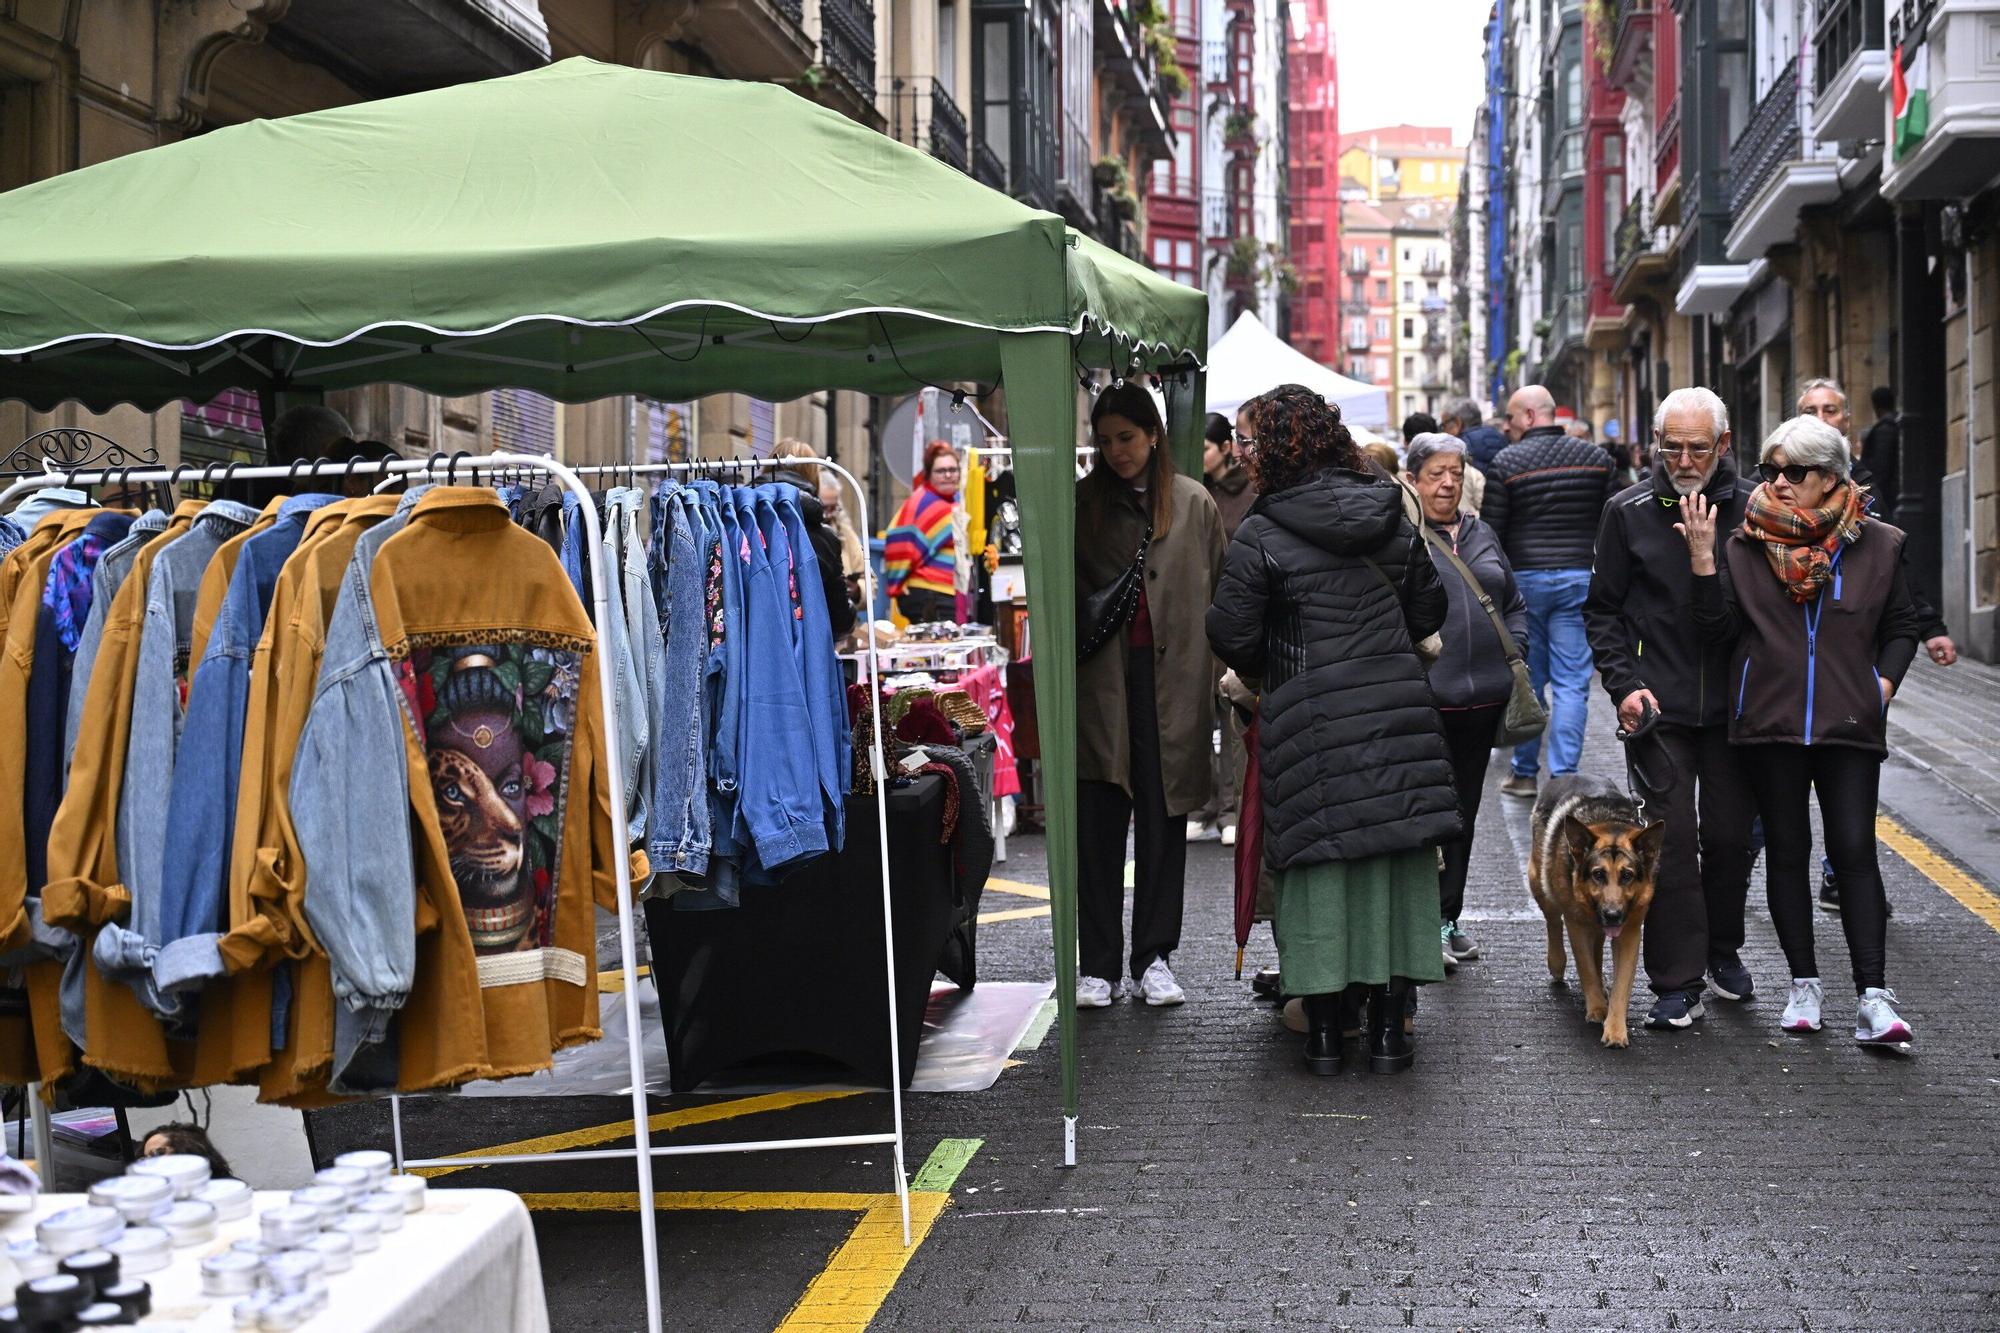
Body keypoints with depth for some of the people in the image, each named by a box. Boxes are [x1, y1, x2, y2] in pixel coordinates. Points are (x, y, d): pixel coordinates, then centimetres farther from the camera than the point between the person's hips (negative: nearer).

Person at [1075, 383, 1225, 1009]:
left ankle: (1153, 959, 12)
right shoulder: (1082, 502, 6)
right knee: (1098, 823, 0)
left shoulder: (1194, 504, 6)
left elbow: (1217, 597, 8)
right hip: (1101, 680, 0)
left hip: (1173, 678, 0)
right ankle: (1098, 964, 5)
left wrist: (1213, 676, 0)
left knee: (1164, 819, 5)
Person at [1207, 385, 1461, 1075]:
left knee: (1319, 863, 6)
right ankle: (1389, 1029, 14)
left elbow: (1231, 636, -6)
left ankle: (1323, 1030, 10)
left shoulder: (1261, 537, -9)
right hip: (1397, 709, 3)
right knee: (1397, 860, 9)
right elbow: (1429, 612, 13)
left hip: (1310, 723, -3)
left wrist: (1260, 670, 15)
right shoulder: (1394, 519, 6)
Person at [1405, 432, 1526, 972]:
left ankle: (1448, 918, 22)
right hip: (1425, 699, -7)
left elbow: (1514, 602, 26)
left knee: (1465, 808, 13)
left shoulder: (1481, 535, 17)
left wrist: (1513, 650, 11)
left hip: (1483, 695, 7)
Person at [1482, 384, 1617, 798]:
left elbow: (1491, 532, -4)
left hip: (1524, 578, -1)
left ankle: (1525, 774, 14)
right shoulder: (1595, 457, 6)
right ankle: (1563, 776, -5)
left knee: (1528, 679, 8)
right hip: (1580, 578, 2)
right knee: (1571, 682, 0)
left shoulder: (1507, 462, -5)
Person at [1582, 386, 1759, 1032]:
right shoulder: (1629, 512, 2)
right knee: (1670, 837, -4)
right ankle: (1677, 983, 1)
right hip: (1657, 708, -1)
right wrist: (1623, 683, -4)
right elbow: (1603, 608, 6)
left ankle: (1722, 947, 31)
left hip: (1735, 705, 1)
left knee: (1733, 833, 7)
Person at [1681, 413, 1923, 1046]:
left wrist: (1883, 681, -3)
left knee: (1855, 853, -6)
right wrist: (1703, 560, -13)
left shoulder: (1876, 545, 2)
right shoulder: (1744, 543, 1)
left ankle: (1873, 996, -4)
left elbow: (1902, 625, 12)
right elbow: (1720, 628, -3)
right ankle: (1804, 984, 19)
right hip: (1769, 722, 1)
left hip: (1850, 726, -1)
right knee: (1787, 850, 8)